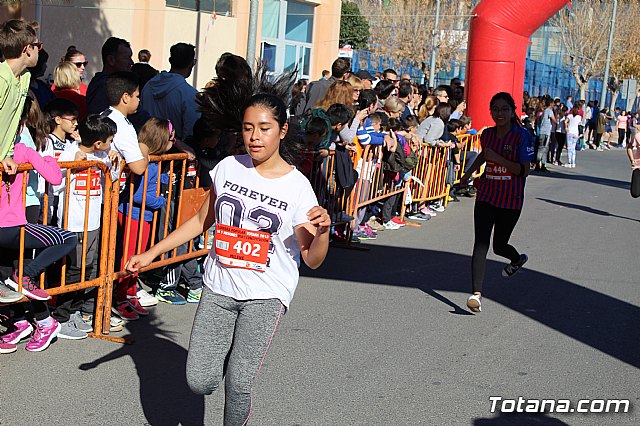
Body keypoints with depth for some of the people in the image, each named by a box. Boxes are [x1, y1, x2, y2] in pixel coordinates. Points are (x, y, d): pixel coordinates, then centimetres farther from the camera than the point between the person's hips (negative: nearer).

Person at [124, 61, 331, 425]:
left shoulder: (298, 187, -8)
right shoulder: (228, 168, 1)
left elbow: (312, 260, -5)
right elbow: (203, 221, 14)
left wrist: (322, 231, -26)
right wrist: (153, 253, 12)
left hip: (266, 294, -3)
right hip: (219, 287, 3)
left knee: (238, 385, -10)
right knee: (200, 382, 0)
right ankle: (234, 354, 32)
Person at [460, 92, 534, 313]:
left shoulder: (521, 136, -11)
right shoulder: (487, 134, 5)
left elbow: (525, 170, -16)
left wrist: (497, 158, -23)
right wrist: (470, 171, 23)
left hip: (510, 201, -3)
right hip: (486, 197, 3)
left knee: (499, 246, 10)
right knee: (481, 243, -11)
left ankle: (518, 259, 47)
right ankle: (476, 293, -16)